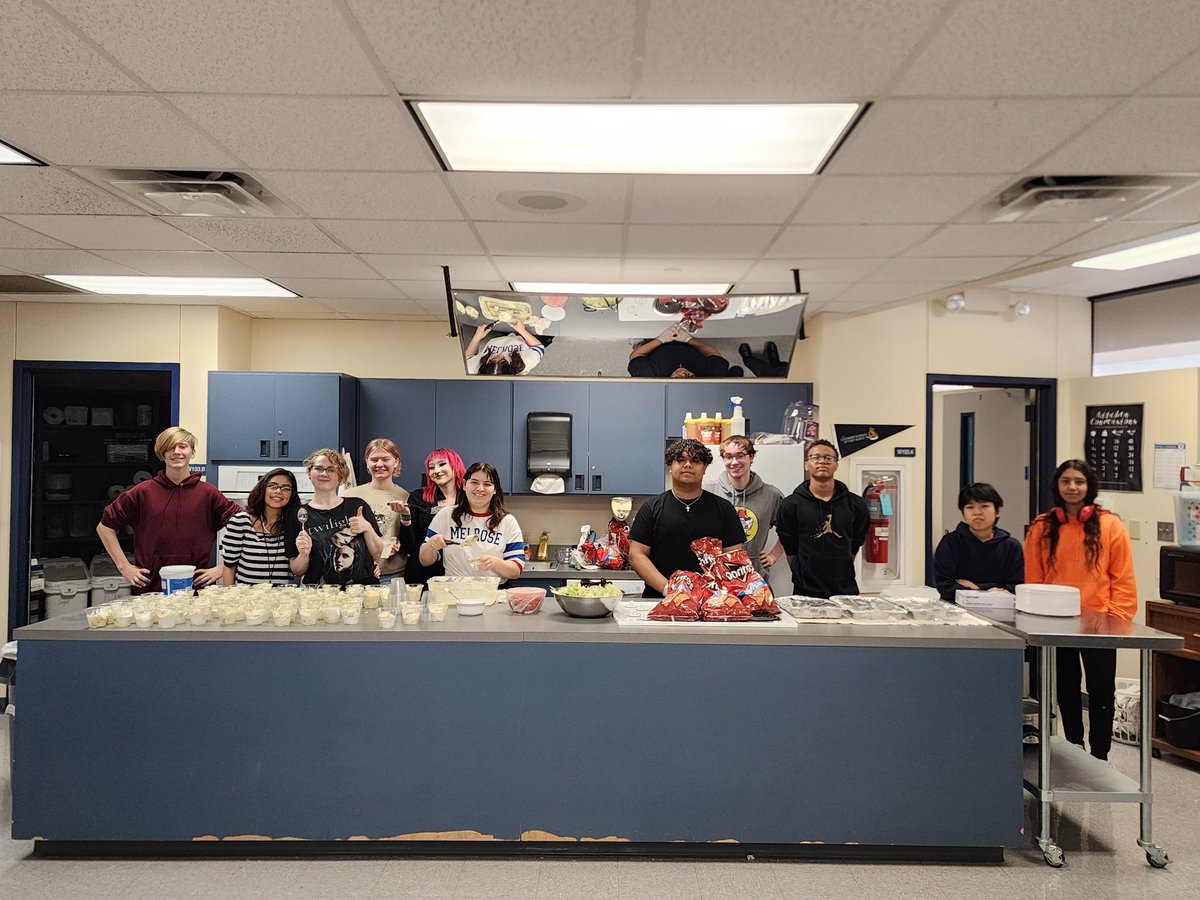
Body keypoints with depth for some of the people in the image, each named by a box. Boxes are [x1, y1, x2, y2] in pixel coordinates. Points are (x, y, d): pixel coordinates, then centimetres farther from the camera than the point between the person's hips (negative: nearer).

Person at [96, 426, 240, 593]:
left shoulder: (208, 494, 0)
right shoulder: (142, 493, 2)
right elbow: (104, 526, 9)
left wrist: (222, 568, -2)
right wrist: (124, 566, 3)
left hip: (197, 589, 0)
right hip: (150, 589, 1)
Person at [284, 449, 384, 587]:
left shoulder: (357, 506, 9)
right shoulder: (297, 515, 7)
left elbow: (377, 554, 11)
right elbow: (297, 571, 10)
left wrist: (368, 528, -4)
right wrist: (304, 555, -10)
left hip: (362, 590, 0)